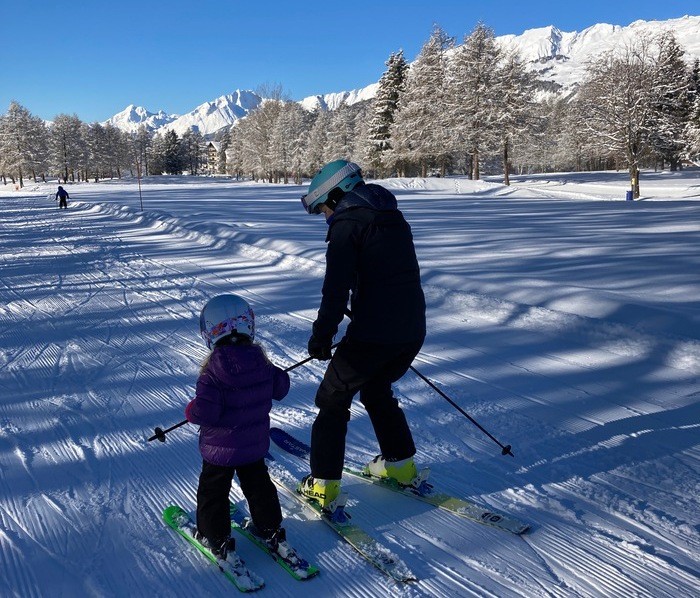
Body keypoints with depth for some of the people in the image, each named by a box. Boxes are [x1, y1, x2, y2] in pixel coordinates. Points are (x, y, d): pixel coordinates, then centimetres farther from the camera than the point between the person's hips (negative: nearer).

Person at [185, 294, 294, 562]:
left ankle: (215, 538, 26)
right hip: (255, 445, 5)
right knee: (258, 485, 23)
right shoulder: (261, 362, -10)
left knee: (212, 491, 16)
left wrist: (190, 411, -7)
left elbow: (205, 412, -29)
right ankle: (271, 531, 33)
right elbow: (280, 388, 3)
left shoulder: (212, 372, -25)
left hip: (219, 449, -5)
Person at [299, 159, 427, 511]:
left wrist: (321, 336, -7)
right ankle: (401, 464, 36)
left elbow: (336, 287, -15)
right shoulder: (394, 218, 16)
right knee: (376, 389, 29)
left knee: (333, 400, 8)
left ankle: (323, 486, 11)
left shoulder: (348, 224, -8)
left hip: (372, 333, -8)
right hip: (413, 330, 8)